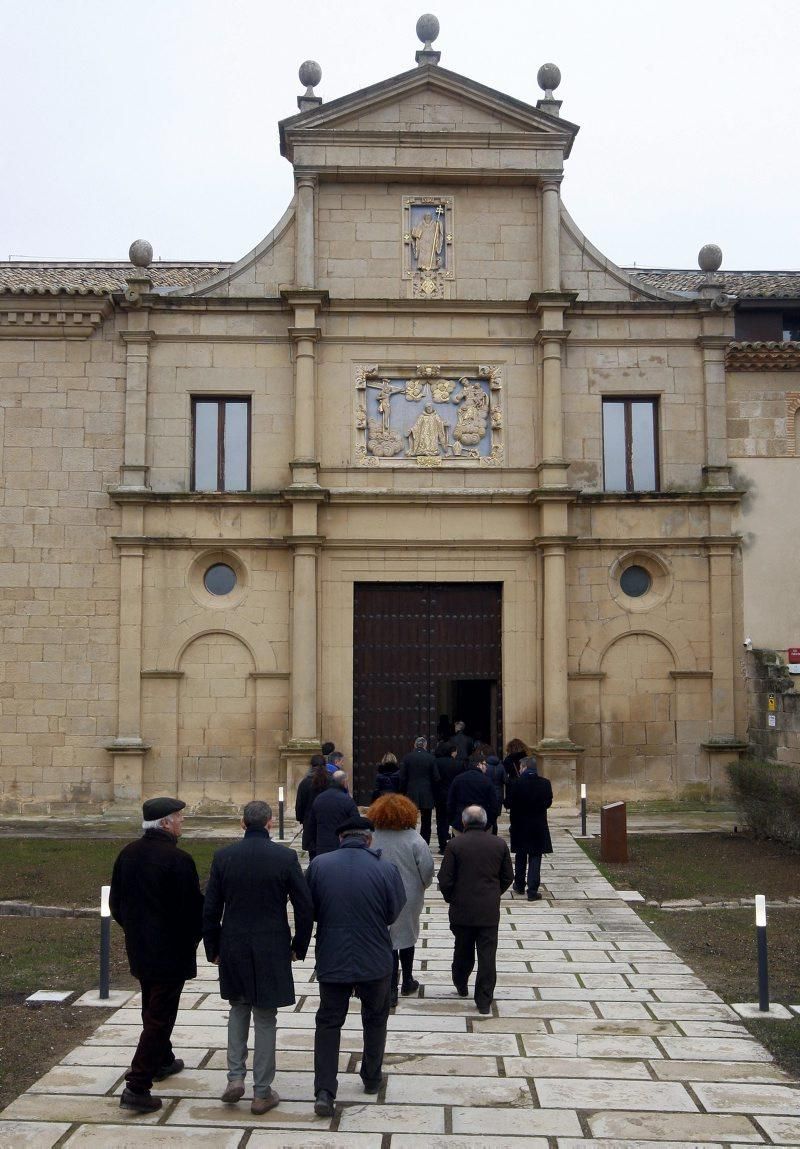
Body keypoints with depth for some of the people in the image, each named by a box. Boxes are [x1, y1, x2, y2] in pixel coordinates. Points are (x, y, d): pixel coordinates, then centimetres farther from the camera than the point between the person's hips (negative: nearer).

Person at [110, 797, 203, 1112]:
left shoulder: (128, 854, 0)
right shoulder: (178, 860, -22)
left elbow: (116, 902, 8)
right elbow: (193, 908, -17)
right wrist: (192, 940, 2)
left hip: (138, 947, 8)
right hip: (170, 951, -8)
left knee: (152, 1008, 25)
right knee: (160, 1017, 0)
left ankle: (162, 1061, 44)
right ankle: (137, 1087, -3)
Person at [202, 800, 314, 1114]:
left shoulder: (224, 856, -4)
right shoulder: (285, 857, -9)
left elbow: (210, 909, -1)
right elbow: (305, 907, -6)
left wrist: (213, 948, 11)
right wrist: (298, 946, 7)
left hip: (233, 949, 2)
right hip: (272, 950, -2)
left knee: (238, 1008, 23)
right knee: (265, 1018, 8)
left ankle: (235, 1077, 13)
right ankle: (262, 1093, 14)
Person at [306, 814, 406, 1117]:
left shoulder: (319, 865, -11)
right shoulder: (386, 868, -14)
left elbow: (309, 910, -1)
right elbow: (394, 913, -2)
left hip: (332, 959, 0)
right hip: (375, 960, 0)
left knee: (328, 1022, 11)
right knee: (375, 1019, 21)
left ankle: (324, 1092, 2)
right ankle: (372, 1078, 34)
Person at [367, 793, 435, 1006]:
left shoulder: (370, 838, -14)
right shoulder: (413, 839, -16)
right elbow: (427, 867, -15)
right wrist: (422, 886, 6)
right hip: (409, 898, 0)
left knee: (387, 941, 7)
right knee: (407, 937, 21)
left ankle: (391, 990, 5)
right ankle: (407, 982, 34)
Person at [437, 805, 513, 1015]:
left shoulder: (455, 844, -9)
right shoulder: (499, 844, -1)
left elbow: (445, 879, -8)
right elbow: (508, 877, 6)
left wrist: (451, 899, 10)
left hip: (462, 910, 0)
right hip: (490, 911, 0)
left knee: (463, 950, 19)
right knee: (487, 956, 3)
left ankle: (460, 985, 37)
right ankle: (484, 1001, 2)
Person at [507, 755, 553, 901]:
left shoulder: (518, 783, -14)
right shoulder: (545, 783, -7)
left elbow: (510, 804, -11)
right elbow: (548, 802, 3)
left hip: (520, 825, -1)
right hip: (539, 825, 1)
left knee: (520, 856, 17)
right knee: (535, 857, 4)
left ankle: (520, 885, 28)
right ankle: (532, 890, -1)